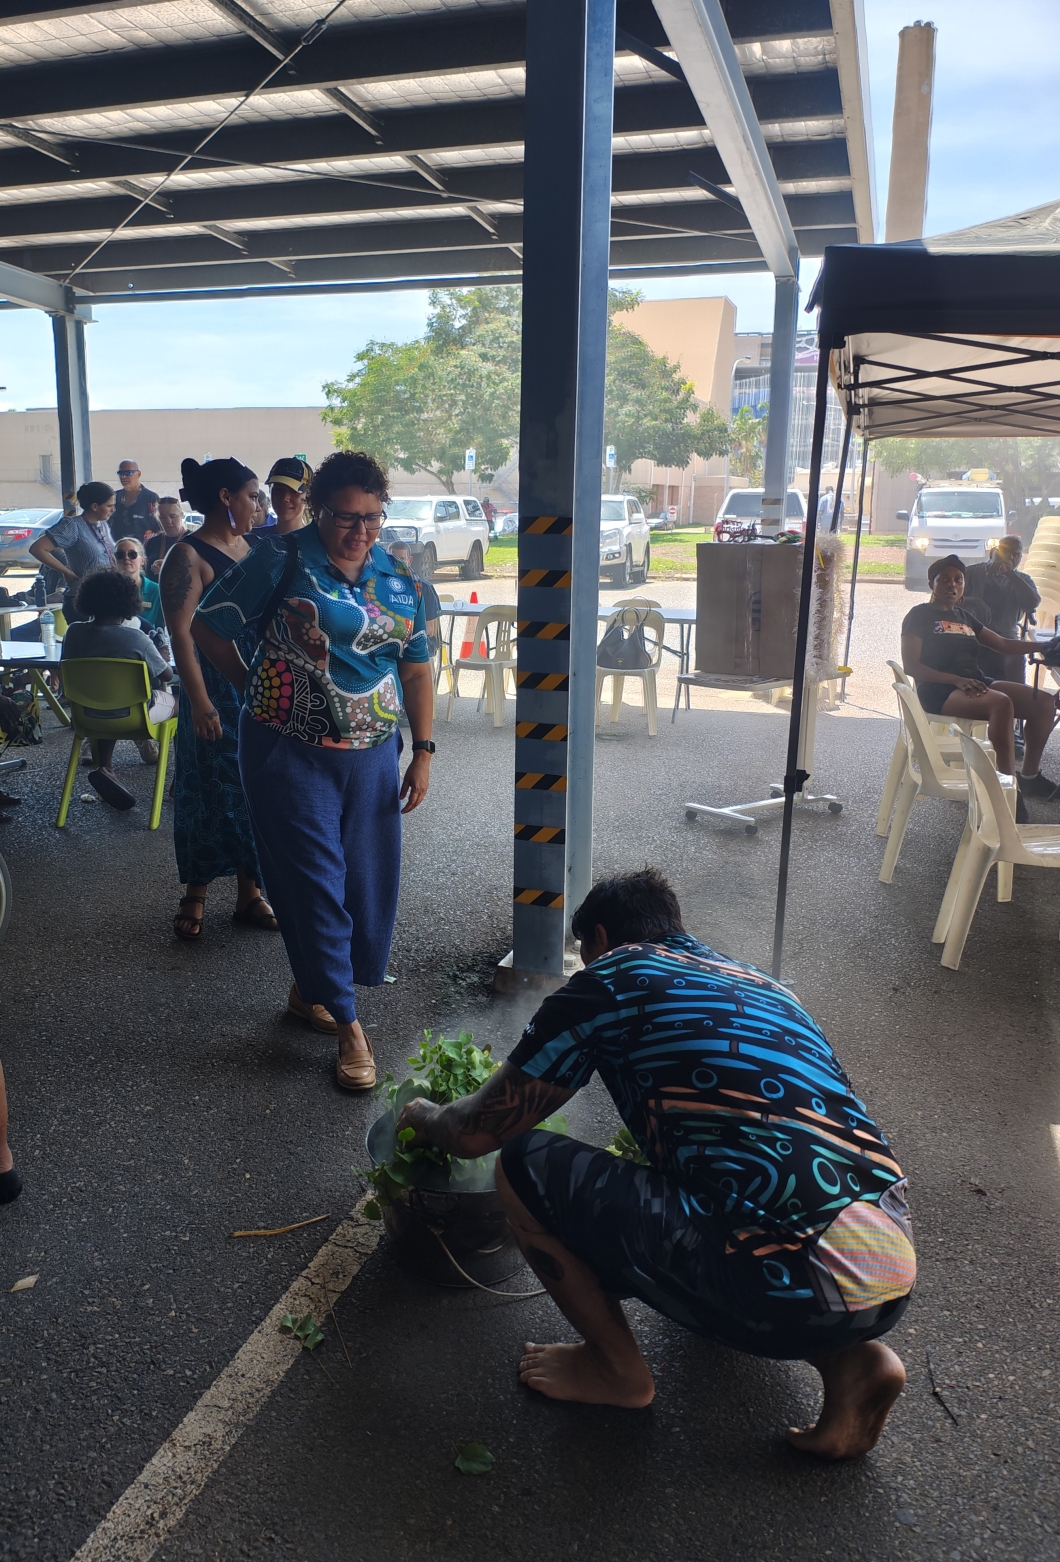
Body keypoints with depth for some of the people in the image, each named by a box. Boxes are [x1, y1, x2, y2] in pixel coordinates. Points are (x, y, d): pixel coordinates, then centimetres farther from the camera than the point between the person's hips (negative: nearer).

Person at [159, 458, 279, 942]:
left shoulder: (247, 547, 11)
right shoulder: (189, 556, -11)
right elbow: (180, 633, -17)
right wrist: (200, 702, -23)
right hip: (216, 691, -7)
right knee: (210, 792, 2)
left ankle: (249, 893, 20)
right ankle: (194, 894, 19)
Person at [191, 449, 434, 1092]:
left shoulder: (399, 578, 7)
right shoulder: (284, 559, -7)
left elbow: (417, 670, 9)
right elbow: (209, 626, -2)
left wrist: (423, 752, 5)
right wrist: (256, 688, 5)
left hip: (373, 755, 5)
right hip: (291, 754, -5)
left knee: (368, 879, 10)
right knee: (316, 883, -2)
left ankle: (311, 988, 33)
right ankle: (348, 1024, 11)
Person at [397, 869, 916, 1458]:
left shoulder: (608, 978, 3)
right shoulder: (757, 981, 23)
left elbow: (479, 1131, 9)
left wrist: (426, 1118, 32)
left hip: (792, 1288, -8)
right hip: (897, 1273, 8)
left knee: (524, 1167, 3)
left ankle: (616, 1369, 20)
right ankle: (850, 1359, 19)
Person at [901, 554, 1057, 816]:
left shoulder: (965, 616, 22)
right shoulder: (919, 615, 1)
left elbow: (1003, 645, 23)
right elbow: (911, 666, -10)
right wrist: (957, 680, -20)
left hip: (974, 683, 8)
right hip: (939, 692, -8)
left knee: (1044, 702, -7)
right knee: (1001, 702, -35)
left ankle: (1029, 775, 6)